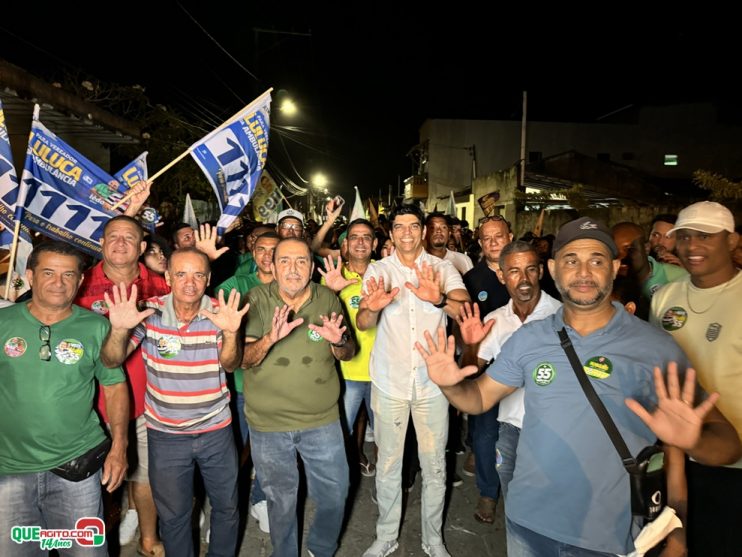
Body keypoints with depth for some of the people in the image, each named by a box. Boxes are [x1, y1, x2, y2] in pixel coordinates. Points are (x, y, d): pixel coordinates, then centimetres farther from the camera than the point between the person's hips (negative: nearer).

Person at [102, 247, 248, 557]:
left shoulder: (220, 311, -11)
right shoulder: (149, 311, -10)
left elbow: (230, 364, -18)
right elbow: (111, 361, -12)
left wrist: (230, 332, -39)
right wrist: (119, 329, -33)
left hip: (216, 431, 1)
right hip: (165, 434, 0)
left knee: (227, 508, 18)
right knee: (173, 515, 19)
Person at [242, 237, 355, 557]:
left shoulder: (327, 299, -5)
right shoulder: (256, 300, -9)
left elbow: (348, 354, 1)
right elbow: (243, 360, -12)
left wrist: (339, 342, -23)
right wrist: (270, 338, -32)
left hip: (322, 420, 2)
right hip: (269, 423, -1)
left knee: (334, 495, 14)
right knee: (281, 502, 17)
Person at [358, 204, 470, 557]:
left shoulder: (442, 269, -3)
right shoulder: (377, 270, -2)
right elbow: (362, 324, -13)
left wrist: (439, 299, -41)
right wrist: (371, 307, -37)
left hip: (433, 382, 0)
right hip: (389, 382, 0)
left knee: (435, 466, 13)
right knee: (388, 464, 12)